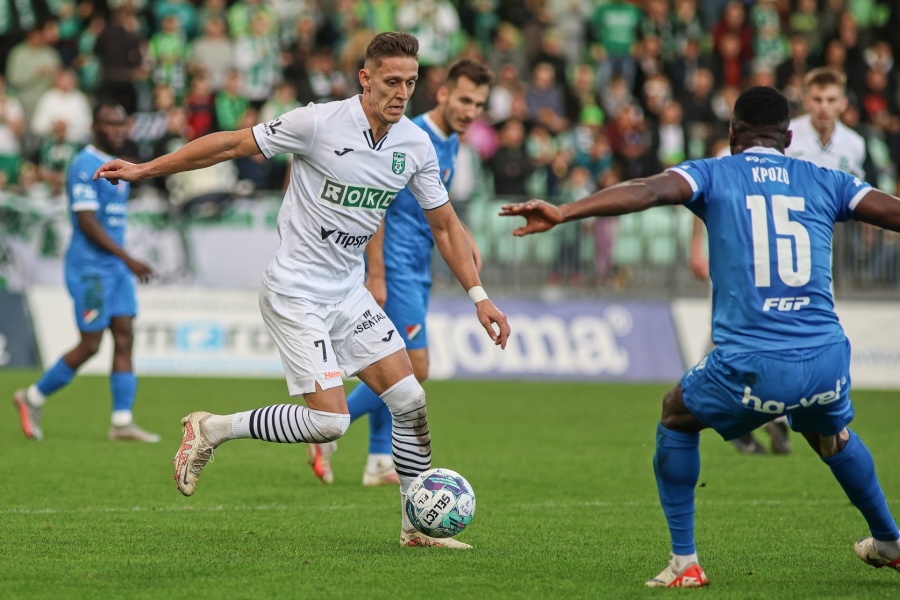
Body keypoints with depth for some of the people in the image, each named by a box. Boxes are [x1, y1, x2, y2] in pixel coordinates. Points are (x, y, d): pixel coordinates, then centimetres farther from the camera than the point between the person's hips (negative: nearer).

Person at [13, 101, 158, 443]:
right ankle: (33, 398, 11)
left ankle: (122, 422, -2)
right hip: (90, 268, -9)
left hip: (116, 267, 9)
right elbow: (87, 222, -20)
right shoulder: (84, 167, -14)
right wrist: (128, 259, -24)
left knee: (124, 339, 0)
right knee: (90, 346, -6)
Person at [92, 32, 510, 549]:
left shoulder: (417, 146, 0)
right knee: (329, 422, -15)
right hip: (295, 293, -6)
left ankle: (418, 526, 13)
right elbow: (233, 144, -9)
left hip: (349, 292, 6)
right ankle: (212, 430, 5)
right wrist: (145, 170, -6)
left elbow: (445, 225, 11)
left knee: (410, 400, -1)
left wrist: (479, 296, 4)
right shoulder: (320, 123, -18)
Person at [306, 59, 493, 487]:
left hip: (417, 270, 9)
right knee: (414, 368, -12)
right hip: (395, 266, -9)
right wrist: (375, 274, -22)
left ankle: (380, 463, 17)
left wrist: (465, 239, 13)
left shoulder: (450, 144, 12)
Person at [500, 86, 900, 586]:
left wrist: (563, 213, -21)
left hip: (750, 367, -3)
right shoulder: (826, 183, 13)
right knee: (833, 435, 37)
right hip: (825, 362, 3)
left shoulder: (714, 175, 7)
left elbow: (649, 191, -11)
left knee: (677, 417, 27)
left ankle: (684, 562, 20)